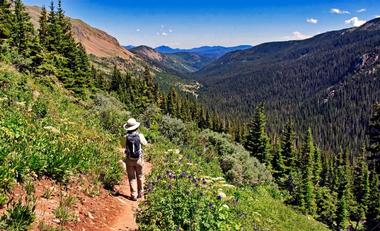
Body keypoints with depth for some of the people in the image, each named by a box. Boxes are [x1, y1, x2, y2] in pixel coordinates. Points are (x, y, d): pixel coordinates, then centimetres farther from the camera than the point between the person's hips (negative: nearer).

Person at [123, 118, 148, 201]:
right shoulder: (140, 136, -12)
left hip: (129, 160, 0)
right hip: (139, 159, 1)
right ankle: (140, 193, 29)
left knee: (132, 178, 10)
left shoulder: (126, 137, -12)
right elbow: (145, 143, 7)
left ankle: (134, 195, 9)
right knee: (140, 176, 19)